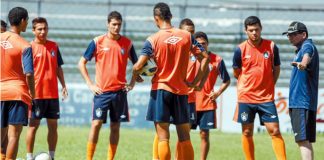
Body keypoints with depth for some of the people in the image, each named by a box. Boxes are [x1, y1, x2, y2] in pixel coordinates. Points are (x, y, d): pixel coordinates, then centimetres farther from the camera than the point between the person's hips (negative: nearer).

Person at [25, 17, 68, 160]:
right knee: (33, 125, -2)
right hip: (36, 93, -5)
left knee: (53, 125, 6)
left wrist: (63, 85, 9)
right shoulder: (30, 47, -6)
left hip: (52, 93, 5)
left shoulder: (54, 46, 9)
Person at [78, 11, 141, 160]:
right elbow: (82, 63, 3)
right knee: (96, 124, -9)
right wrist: (90, 84, -4)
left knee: (115, 127, 5)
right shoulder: (98, 42, -2)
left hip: (120, 91, 2)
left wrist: (133, 82, 4)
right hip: (102, 91, -2)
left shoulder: (127, 43, 5)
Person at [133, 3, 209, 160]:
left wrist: (135, 77, 7)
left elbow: (138, 66, -14)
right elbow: (205, 57, 3)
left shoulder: (153, 40, -7)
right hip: (181, 90, 3)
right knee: (185, 138, 8)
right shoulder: (187, 36, 3)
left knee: (163, 138, -2)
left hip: (160, 89, -3)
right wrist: (195, 82, 9)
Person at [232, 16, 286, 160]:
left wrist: (268, 85, 5)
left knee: (275, 131, -6)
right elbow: (236, 73, 9)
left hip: (266, 97, 0)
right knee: (247, 133, 5)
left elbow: (276, 69, 11)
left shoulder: (271, 47, -1)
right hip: (246, 97, 0)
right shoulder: (240, 49, -3)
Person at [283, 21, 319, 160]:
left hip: (303, 102, -11)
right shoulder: (300, 49, 21)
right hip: (297, 102, 11)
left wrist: (303, 63, -55)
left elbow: (307, 55, -35)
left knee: (303, 139, -18)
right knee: (305, 140, 14)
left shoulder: (307, 46, -11)